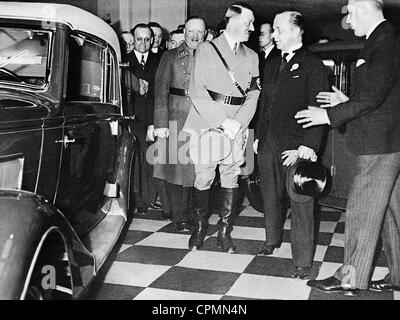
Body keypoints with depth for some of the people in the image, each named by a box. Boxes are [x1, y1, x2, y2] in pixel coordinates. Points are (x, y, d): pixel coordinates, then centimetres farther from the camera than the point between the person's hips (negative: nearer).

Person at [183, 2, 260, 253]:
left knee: (231, 179, 1)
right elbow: (197, 91, -5)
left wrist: (238, 122, -8)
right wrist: (222, 121, -14)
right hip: (206, 122, -3)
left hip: (237, 127, 3)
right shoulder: (207, 49, 3)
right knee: (203, 178, -1)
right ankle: (200, 227, 17)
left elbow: (253, 95, 9)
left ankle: (225, 231, 12)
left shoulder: (252, 57, 16)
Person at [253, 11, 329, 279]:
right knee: (271, 197, 16)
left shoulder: (313, 65, -4)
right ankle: (272, 241, 36)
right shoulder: (272, 64, 16)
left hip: (297, 146, -6)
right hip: (268, 145, 6)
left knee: (301, 204, -2)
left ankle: (303, 262, 6)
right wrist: (259, 136, 12)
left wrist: (307, 147, -17)